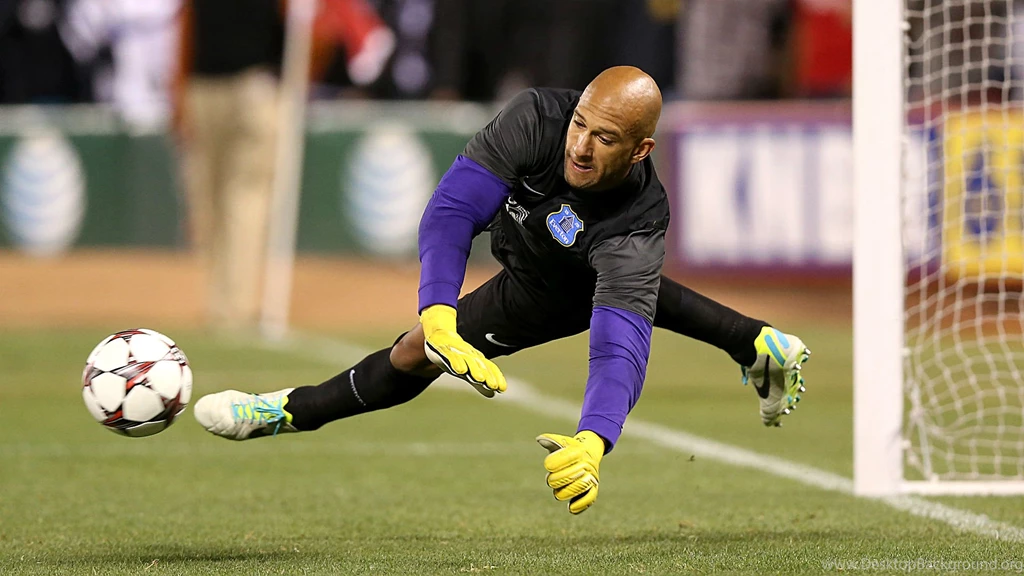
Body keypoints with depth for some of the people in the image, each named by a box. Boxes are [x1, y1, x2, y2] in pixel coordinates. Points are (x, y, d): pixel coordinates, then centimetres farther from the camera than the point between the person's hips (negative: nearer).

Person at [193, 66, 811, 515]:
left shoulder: (637, 228, -45)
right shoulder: (537, 117, -38)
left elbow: (620, 349, -54)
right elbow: (451, 211, -43)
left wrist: (593, 443, -71)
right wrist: (437, 314, -59)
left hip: (552, 294, -4)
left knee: (416, 354, -5)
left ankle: (295, 412, 22)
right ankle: (759, 345, 51)